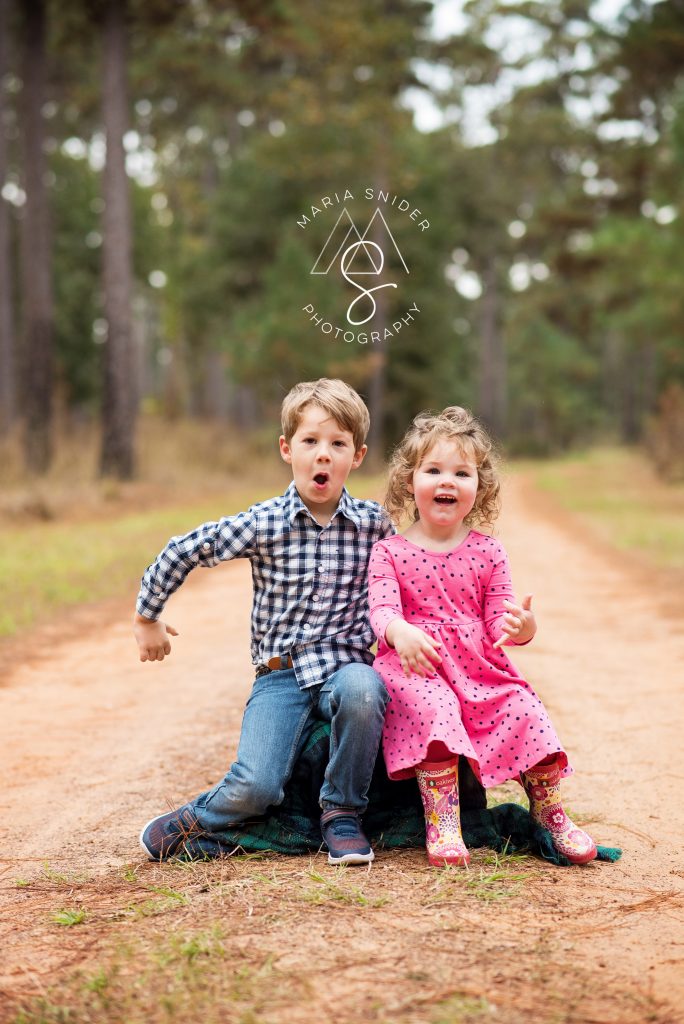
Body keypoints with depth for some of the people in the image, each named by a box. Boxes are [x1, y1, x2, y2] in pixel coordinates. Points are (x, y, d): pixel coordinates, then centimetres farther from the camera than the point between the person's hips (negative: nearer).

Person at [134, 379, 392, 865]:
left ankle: (342, 813, -13)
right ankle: (192, 821, 12)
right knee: (255, 788, -24)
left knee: (361, 690, -38)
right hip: (280, 675, -1)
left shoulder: (375, 524, 0)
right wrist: (147, 618, 14)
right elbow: (181, 552, 6)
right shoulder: (262, 525, -4)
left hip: (347, 666, 1)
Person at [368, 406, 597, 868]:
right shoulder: (390, 552, 2)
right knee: (434, 710, -34)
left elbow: (498, 620, 4)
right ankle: (441, 822, -24)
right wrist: (399, 632, -36)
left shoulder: (487, 552, 8)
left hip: (483, 671, 3)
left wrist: (522, 627, -21)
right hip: (417, 670, -2)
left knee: (528, 711, -19)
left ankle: (550, 814, 4)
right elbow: (382, 608, -12)